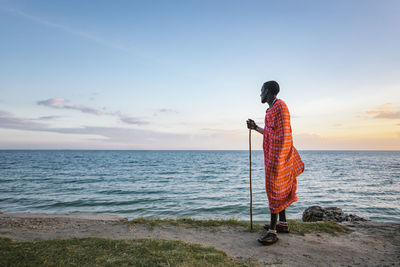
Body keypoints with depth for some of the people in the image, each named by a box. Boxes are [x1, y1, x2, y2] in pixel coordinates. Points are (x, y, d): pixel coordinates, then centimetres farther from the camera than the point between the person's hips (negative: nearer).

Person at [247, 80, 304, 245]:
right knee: (279, 190, 16)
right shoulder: (272, 109, 18)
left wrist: (276, 159, -24)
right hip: (272, 155, 10)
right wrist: (256, 128, 22)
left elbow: (284, 134, -21)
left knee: (275, 191, -8)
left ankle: (273, 232, -1)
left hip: (277, 156, -10)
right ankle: (283, 224, 28)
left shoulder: (280, 106, -14)